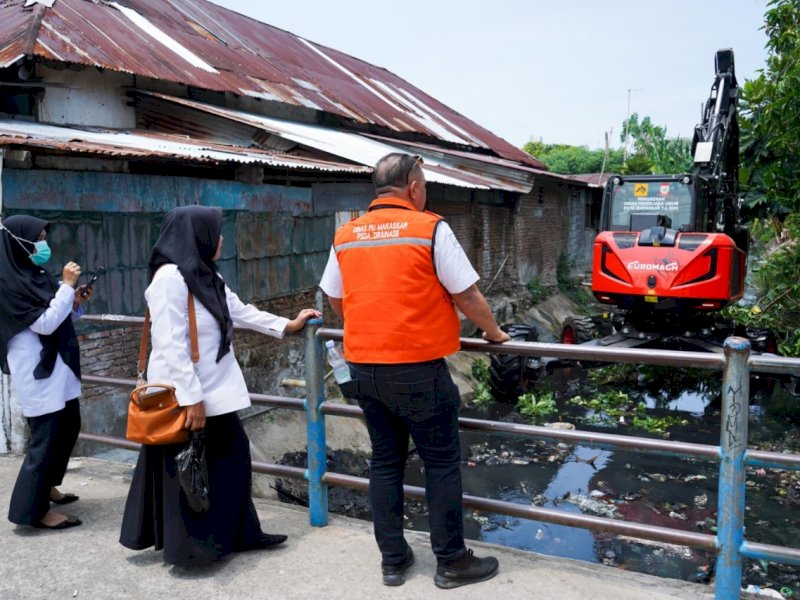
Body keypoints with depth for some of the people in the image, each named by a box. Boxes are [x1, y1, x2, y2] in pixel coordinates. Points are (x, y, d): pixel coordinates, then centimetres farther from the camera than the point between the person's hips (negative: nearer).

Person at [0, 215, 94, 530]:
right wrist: (67, 286, -17)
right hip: (36, 371, -9)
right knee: (46, 436, -4)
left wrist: (76, 302, 0)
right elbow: (44, 323, -21)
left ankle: (46, 485, 34)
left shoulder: (35, 275, 9)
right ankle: (34, 509, 7)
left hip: (57, 365, 9)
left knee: (69, 426, 18)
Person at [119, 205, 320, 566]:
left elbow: (241, 312, 22)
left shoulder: (207, 276, 11)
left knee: (232, 455, 13)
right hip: (184, 396, -9)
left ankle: (238, 535, 26)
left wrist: (288, 325, 25)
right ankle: (188, 547, 19)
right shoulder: (170, 277, -19)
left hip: (214, 390, 10)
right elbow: (171, 345, -23)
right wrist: (191, 398, -23)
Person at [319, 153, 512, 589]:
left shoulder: (345, 236, 6)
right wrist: (493, 333, 12)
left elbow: (336, 301, 15)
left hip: (363, 368, 6)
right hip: (417, 369, -5)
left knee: (385, 461, 15)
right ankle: (451, 561, 18)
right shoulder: (430, 229, -8)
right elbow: (467, 296, -5)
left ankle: (393, 560, 24)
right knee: (442, 462, 8)